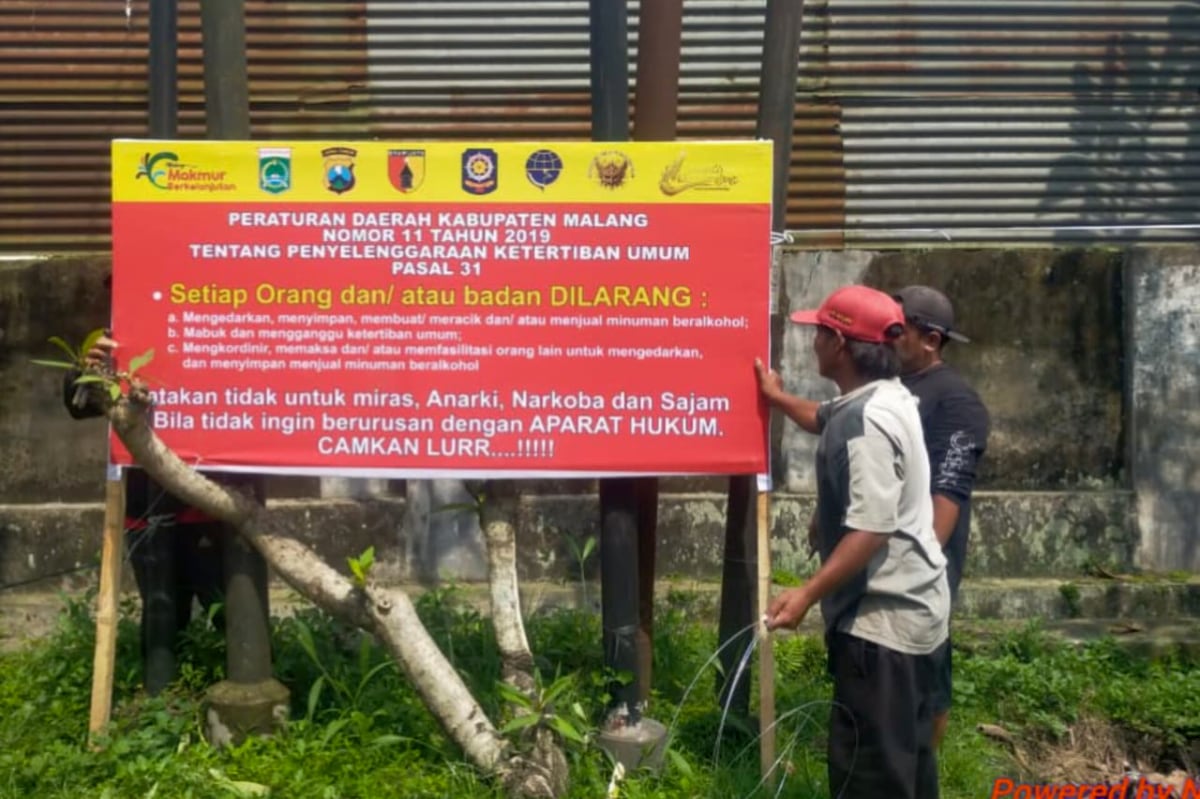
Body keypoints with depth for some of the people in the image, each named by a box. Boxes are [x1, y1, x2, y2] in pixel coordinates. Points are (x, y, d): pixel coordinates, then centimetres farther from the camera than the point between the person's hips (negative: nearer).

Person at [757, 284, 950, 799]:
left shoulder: (867, 420, -23)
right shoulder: (884, 398, 10)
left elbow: (873, 529, -30)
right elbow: (828, 419, 35)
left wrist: (807, 594, -30)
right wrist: (777, 398, 39)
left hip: (882, 618, -11)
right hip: (909, 608, 11)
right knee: (906, 755, 21)